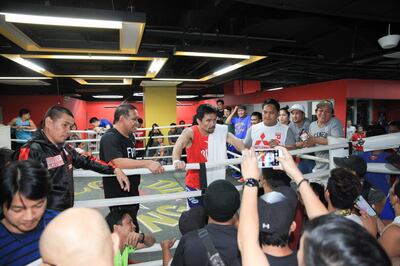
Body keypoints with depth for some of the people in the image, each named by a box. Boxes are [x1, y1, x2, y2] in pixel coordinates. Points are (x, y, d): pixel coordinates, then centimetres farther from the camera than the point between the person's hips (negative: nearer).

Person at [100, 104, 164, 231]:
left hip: (131, 193, 9)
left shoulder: (130, 136, 9)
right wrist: (147, 163, -39)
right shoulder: (109, 138, -19)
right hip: (118, 196, -9)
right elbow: (118, 162, -34)